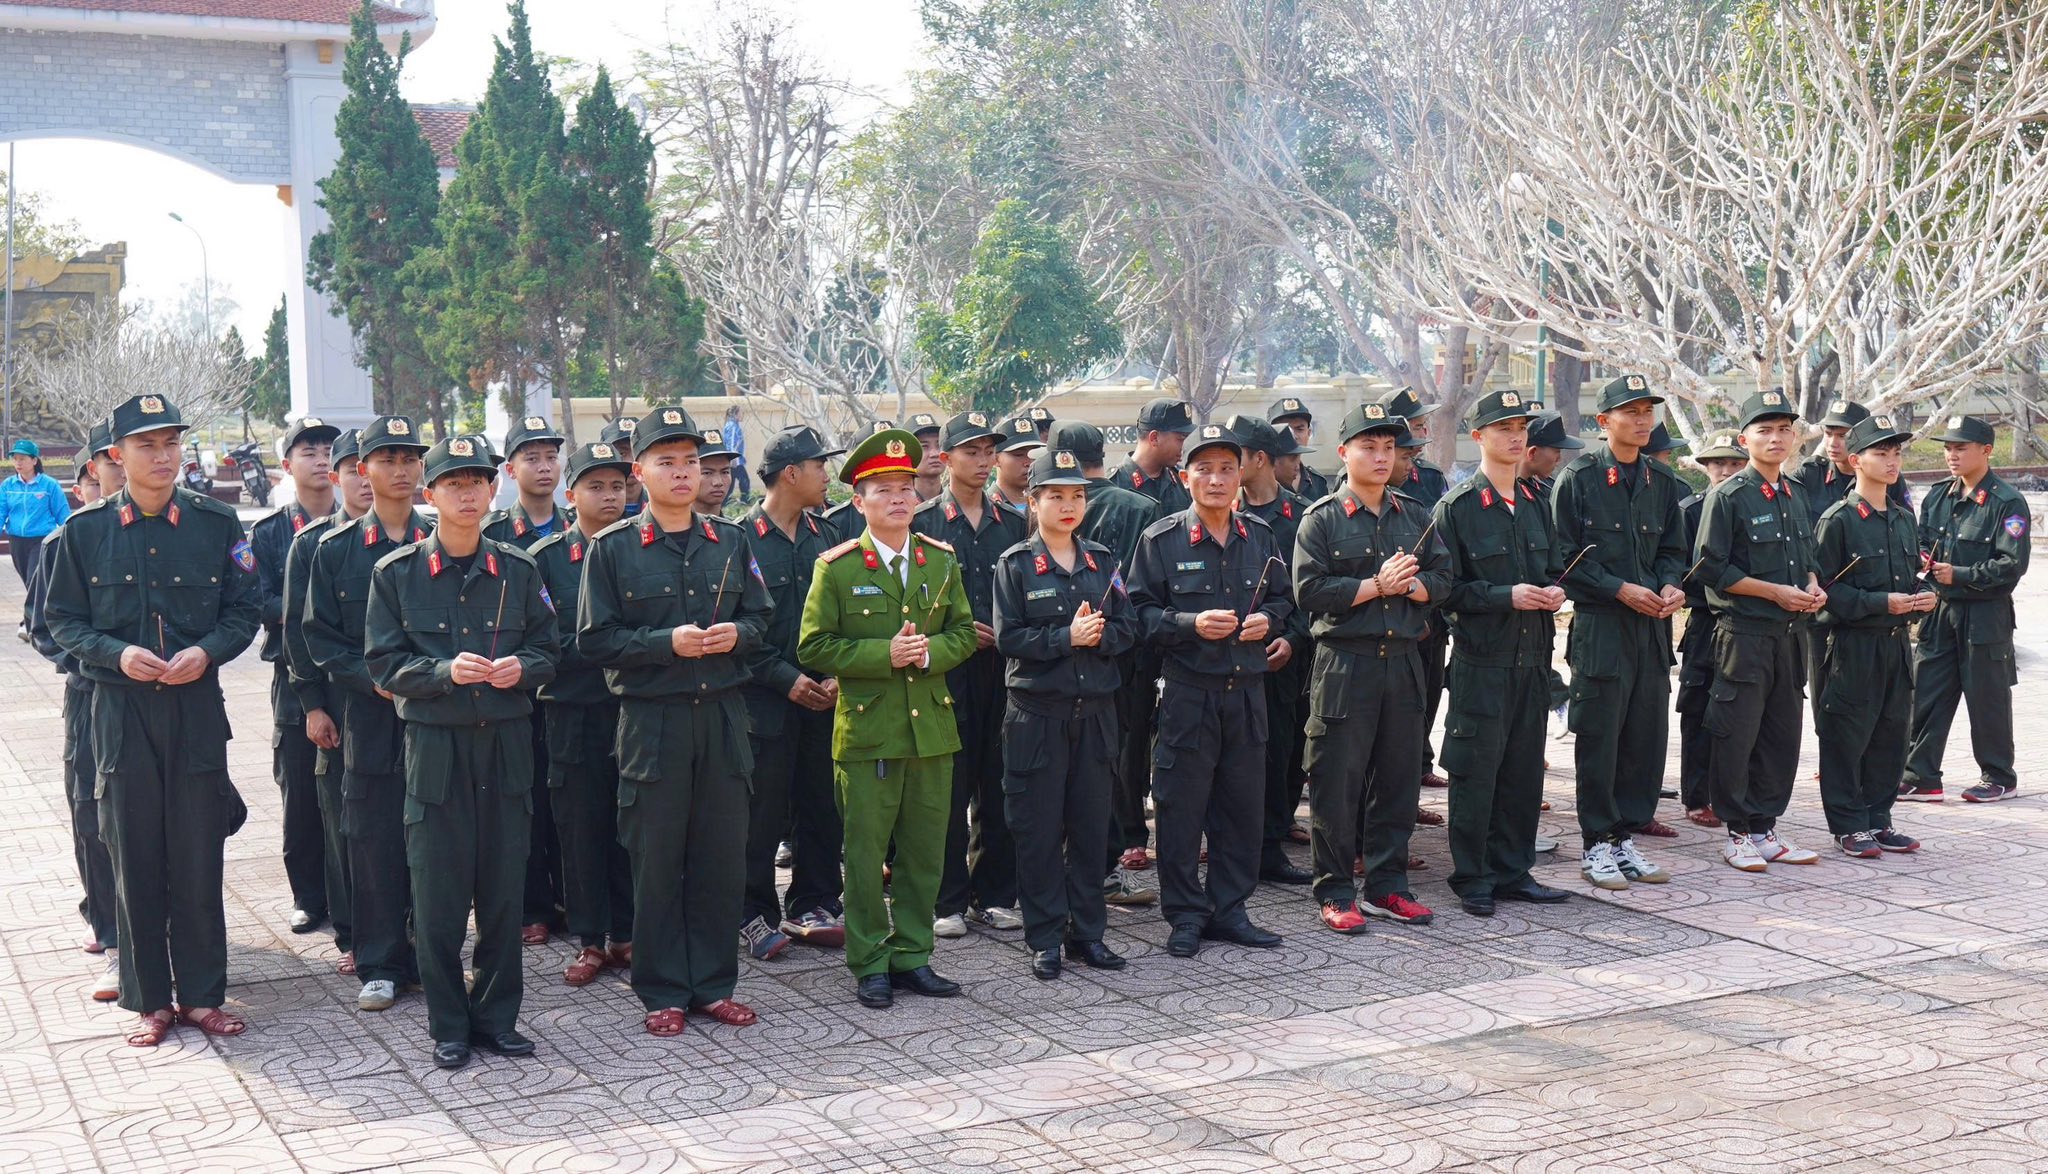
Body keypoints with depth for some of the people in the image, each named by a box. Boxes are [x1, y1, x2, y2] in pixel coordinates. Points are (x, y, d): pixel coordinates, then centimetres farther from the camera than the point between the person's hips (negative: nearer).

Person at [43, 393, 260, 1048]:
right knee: (135, 861, 6)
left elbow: (243, 611, 6)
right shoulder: (86, 530, 2)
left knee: (199, 858, 4)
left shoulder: (216, 524, 2)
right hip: (121, 710, 0)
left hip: (197, 707, 0)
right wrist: (116, 654, -13)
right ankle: (149, 1000, 17)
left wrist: (206, 652, -12)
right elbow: (62, 620, 5)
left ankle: (201, 994, 17)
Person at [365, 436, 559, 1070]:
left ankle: (497, 1017, 19)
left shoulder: (519, 569, 8)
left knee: (504, 887, 6)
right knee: (439, 893, 1)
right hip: (435, 748, -2)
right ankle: (449, 1026, 14)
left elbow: (548, 650, 11)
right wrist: (446, 672, -18)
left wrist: (519, 668, -11)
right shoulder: (395, 573, 1)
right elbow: (384, 664, -2)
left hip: (507, 744, 2)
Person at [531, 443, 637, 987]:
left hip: (634, 707, 2)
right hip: (573, 711, -1)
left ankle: (626, 934, 15)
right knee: (580, 826, 3)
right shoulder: (545, 556, 2)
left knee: (630, 825, 5)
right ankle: (590, 940, 12)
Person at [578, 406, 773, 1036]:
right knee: (656, 859, 2)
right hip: (652, 718, -3)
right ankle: (662, 992, 14)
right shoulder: (613, 548, -1)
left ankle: (714, 983, 20)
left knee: (722, 854, 7)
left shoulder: (731, 540, 10)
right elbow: (596, 638, -5)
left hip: (723, 716, 3)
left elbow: (762, 617, 14)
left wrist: (737, 634, -8)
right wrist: (668, 643, -16)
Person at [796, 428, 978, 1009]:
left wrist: (929, 651, -9)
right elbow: (814, 647, -6)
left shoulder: (941, 561, 8)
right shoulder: (836, 568, -4)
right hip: (866, 732, -4)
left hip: (932, 727, 4)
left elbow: (964, 632, 12)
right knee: (865, 852, 2)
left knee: (924, 850, 9)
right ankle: (869, 965, 14)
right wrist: (885, 654, -17)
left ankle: (911, 955, 22)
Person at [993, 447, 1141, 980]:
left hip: (1095, 710, 4)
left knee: (1091, 825, 9)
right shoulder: (1015, 565, -2)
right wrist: (1068, 638, -18)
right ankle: (1045, 939, 10)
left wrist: (1098, 636, -13)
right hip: (1036, 712, -4)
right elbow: (1008, 637, -10)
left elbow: (1128, 627, 7)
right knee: (1039, 830, 1)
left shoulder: (1103, 561, 9)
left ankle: (1088, 932, 19)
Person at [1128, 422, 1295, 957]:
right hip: (1188, 690, -4)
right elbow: (1140, 612, -5)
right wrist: (1191, 624, -19)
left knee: (1242, 804, 9)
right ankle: (1186, 915, 12)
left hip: (1248, 690, 4)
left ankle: (1230, 909, 21)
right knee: (1181, 807, 0)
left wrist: (1269, 620, -2)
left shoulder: (1260, 537, 9)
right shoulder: (1161, 539, -4)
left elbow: (1283, 598, 19)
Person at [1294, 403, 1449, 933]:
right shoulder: (1321, 520, -1)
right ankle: (1335, 893, 9)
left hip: (1404, 662, 5)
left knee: (1399, 779, 10)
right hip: (1344, 665, -4)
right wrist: (1377, 585, -15)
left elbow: (1442, 578, 8)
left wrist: (1407, 585, -11)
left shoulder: (1417, 516, 13)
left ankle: (1388, 886, 21)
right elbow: (1312, 591, -10)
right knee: (1337, 784, -1)